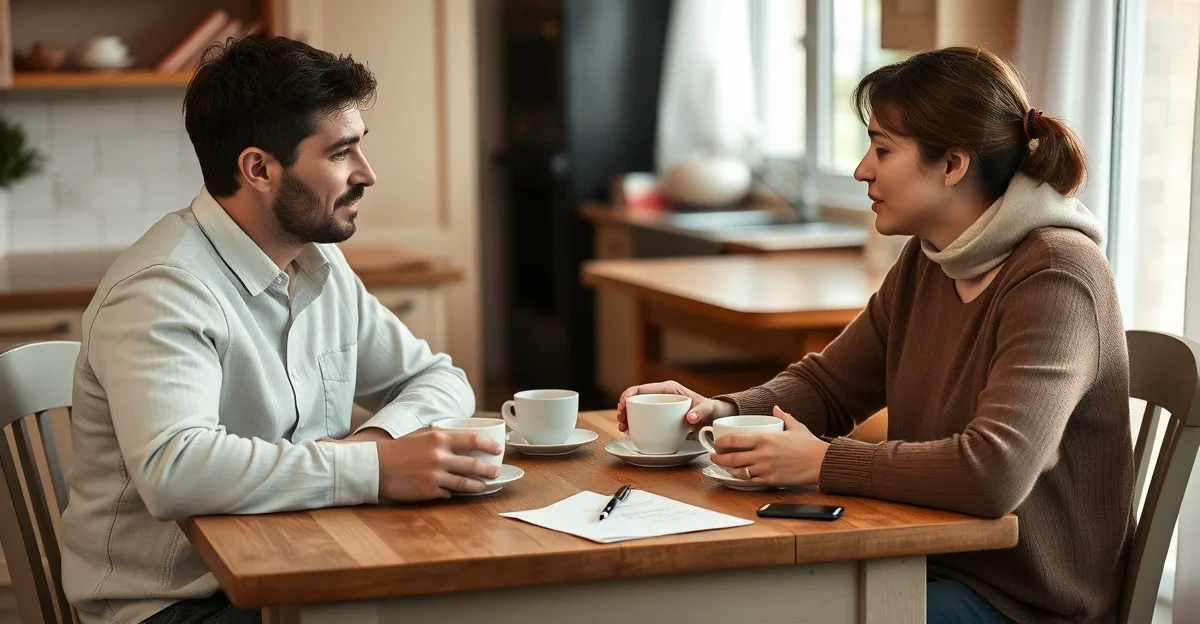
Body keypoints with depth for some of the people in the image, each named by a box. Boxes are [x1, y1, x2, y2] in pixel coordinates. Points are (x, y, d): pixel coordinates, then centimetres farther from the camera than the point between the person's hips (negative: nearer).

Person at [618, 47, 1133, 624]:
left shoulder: (1056, 277, -21)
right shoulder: (926, 262, 6)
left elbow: (992, 473, -32)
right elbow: (828, 384, 14)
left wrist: (823, 463, -24)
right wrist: (721, 411, -5)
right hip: (934, 567, 7)